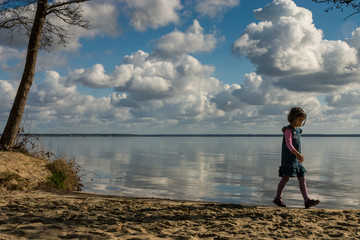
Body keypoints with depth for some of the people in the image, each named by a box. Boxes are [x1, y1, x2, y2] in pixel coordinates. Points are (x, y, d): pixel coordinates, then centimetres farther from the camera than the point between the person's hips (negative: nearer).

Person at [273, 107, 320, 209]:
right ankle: (277, 198, 9)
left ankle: (307, 200, 4)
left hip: (297, 159, 9)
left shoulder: (297, 130, 15)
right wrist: (297, 154, -40)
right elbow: (288, 144, -27)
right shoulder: (288, 130, -12)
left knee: (302, 179, 4)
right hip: (288, 158, -8)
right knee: (286, 177, -4)